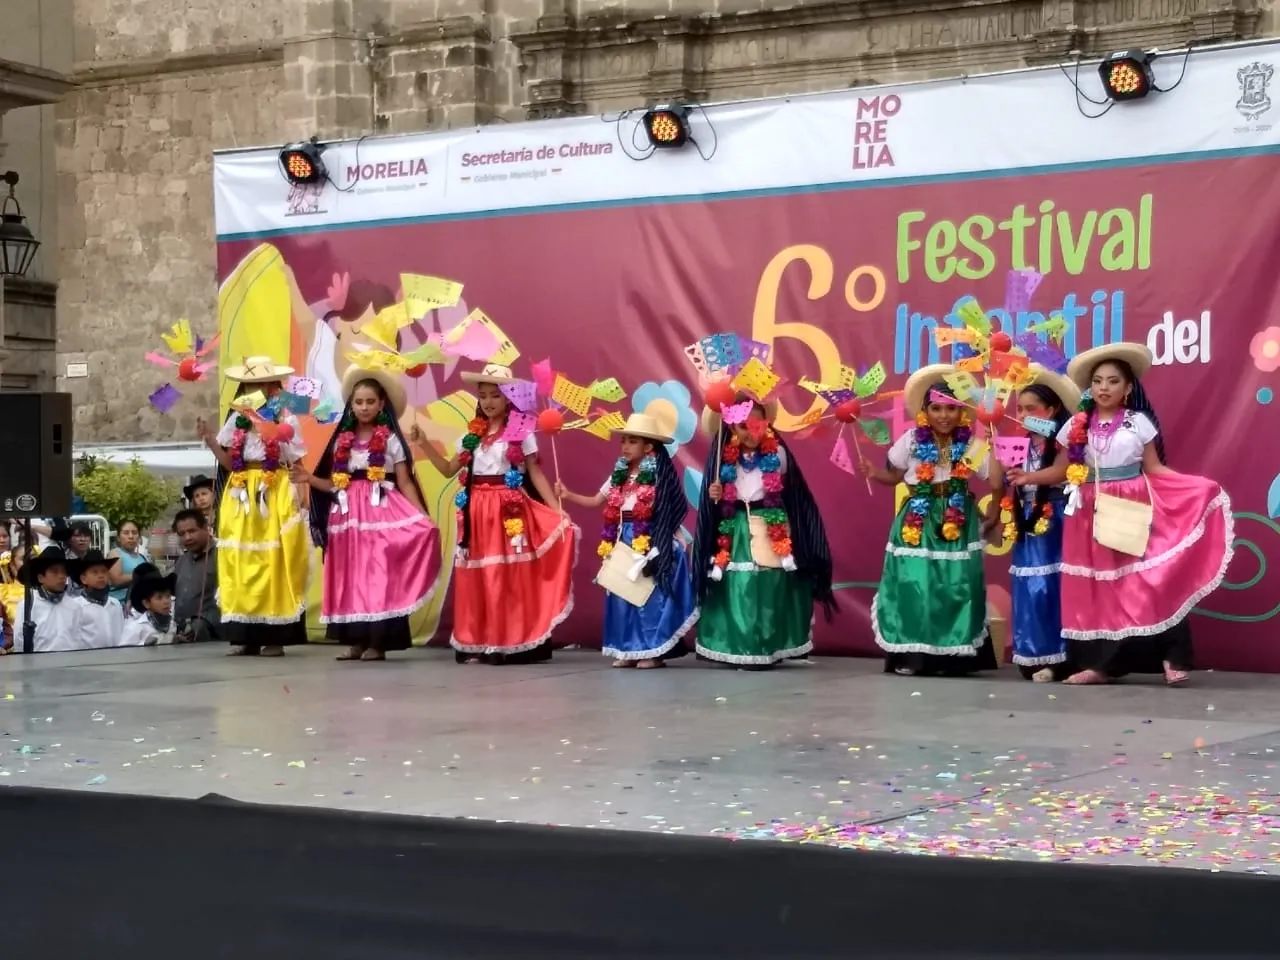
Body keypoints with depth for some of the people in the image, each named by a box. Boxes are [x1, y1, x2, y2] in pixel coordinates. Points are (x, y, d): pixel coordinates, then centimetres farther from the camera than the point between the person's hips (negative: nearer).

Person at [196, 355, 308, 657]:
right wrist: (209, 439, -2)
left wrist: (300, 497, -11)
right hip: (241, 496, 4)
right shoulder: (237, 419, 11)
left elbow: (297, 465, -1)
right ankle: (245, 634, 5)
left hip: (275, 495, -4)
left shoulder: (286, 420, 1)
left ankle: (275, 636, -1)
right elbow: (229, 462, 8)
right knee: (241, 562, 1)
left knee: (273, 561, -4)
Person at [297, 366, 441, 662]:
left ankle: (377, 642, -7)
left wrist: (423, 519, -12)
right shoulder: (342, 441, 12)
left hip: (381, 511, -4)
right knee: (351, 576, 2)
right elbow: (335, 484, 12)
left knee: (379, 574, -9)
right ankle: (356, 640, 6)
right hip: (348, 513, 4)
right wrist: (310, 479, -4)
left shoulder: (390, 439, 2)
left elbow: (405, 482, -2)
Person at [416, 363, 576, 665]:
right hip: (477, 512, 4)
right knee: (477, 579, 4)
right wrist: (424, 445, 3)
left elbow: (535, 473, -2)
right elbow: (449, 469, 12)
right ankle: (477, 644, 9)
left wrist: (555, 510, -9)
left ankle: (513, 643, -2)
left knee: (509, 578, -5)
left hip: (509, 511, -4)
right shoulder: (472, 435, 10)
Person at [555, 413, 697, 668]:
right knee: (623, 595, 7)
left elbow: (666, 513, -11)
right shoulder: (619, 476, 11)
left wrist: (652, 545, -16)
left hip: (649, 545, -7)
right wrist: (568, 495, 2)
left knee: (649, 595, -5)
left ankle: (653, 650, 1)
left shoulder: (659, 476, -9)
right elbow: (595, 501, 15)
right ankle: (628, 649, 13)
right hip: (623, 544, 7)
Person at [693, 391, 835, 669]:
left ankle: (768, 649, 1)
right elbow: (718, 504, 9)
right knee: (739, 588, -4)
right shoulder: (726, 460, 3)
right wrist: (713, 496, -10)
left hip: (772, 531, -1)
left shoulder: (777, 454, -1)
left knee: (771, 589, -5)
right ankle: (739, 650, 3)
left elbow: (793, 493, 6)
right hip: (738, 533, 1)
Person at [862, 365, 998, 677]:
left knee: (955, 586, -4)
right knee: (913, 583, -7)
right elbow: (895, 476, 8)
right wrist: (875, 474, -9)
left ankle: (950, 655, 5)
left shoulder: (970, 445, -2)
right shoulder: (912, 440, 0)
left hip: (958, 523, 0)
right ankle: (909, 653, 1)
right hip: (918, 521, 0)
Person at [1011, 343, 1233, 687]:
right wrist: (1029, 477, -7)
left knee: (1147, 582, -9)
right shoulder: (1077, 426, 5)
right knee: (1096, 588, 2)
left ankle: (1172, 658, -5)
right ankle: (1100, 662, 6)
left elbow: (1154, 469, 1)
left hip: (1132, 514, -2)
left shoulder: (1139, 422, 1)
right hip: (1092, 516, 2)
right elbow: (1062, 470, 8)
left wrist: (1196, 485, -9)